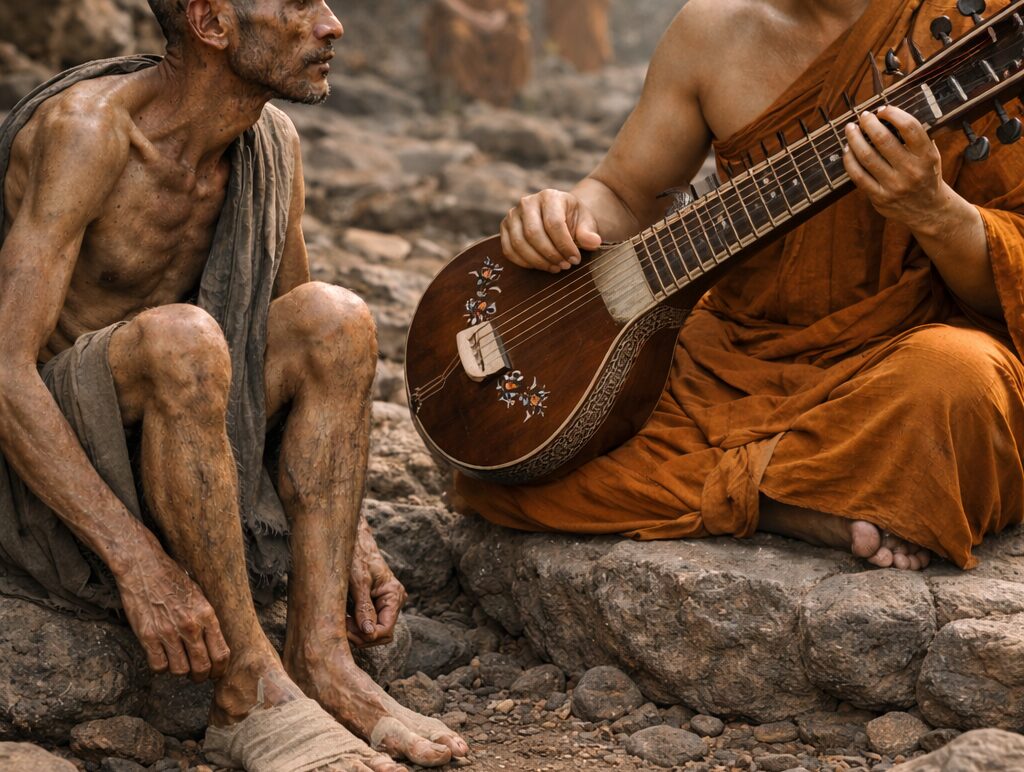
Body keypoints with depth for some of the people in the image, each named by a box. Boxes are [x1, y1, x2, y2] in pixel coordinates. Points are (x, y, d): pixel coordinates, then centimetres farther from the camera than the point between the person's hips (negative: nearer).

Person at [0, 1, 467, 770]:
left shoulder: (272, 143, 0)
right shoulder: (86, 127, -23)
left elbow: (301, 353, 8)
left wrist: (351, 537, -4)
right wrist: (137, 562, -36)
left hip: (151, 460, 7)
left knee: (335, 317, -16)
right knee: (181, 338, -36)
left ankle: (320, 657, -20)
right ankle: (251, 694, -27)